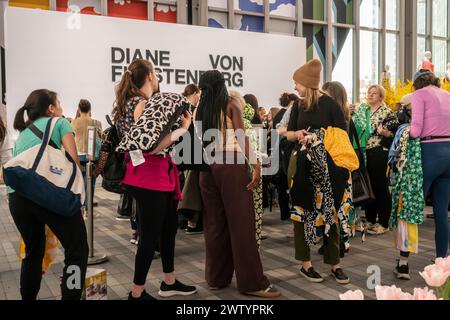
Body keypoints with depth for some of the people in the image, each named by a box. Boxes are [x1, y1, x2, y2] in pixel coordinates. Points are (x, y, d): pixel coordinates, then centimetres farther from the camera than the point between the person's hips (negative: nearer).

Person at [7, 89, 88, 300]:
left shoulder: (22, 133, 32)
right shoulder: (59, 122, 17)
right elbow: (73, 159, 5)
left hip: (16, 193, 6)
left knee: (33, 251, 23)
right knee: (77, 250, 2)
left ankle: (28, 297, 31)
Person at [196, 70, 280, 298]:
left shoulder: (201, 110, 14)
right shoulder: (231, 106, 2)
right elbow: (242, 138, -8)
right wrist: (255, 164, -13)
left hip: (207, 166, 5)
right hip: (230, 164, -5)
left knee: (214, 222, 10)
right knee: (240, 222, -3)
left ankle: (216, 278, 17)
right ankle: (251, 282, 0)